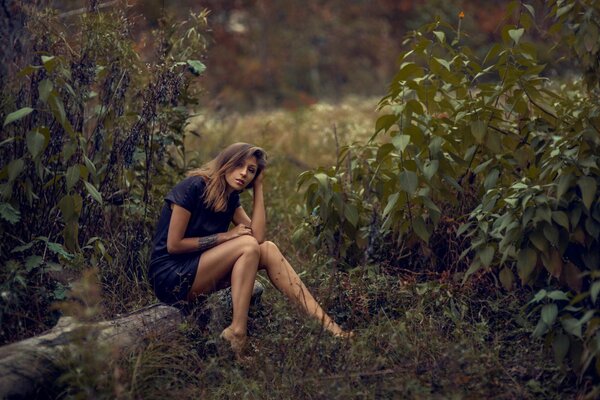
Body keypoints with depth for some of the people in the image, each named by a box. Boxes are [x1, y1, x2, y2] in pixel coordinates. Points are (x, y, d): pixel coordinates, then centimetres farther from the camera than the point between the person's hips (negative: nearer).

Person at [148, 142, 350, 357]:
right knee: (248, 245, -22)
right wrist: (225, 236, -15)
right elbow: (174, 244, -18)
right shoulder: (193, 188, -15)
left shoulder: (230, 198, 8)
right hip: (170, 277, -8)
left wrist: (258, 187, -3)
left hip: (200, 271, 8)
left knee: (268, 249, -10)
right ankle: (236, 333, -26)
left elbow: (259, 236, -5)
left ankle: (328, 324, -15)